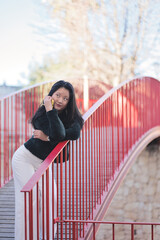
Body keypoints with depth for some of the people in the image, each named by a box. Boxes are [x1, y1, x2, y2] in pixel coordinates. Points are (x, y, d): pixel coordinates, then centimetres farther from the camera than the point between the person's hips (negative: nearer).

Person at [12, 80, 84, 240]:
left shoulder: (71, 115, -5)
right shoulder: (43, 115, -21)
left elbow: (75, 133, -25)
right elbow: (58, 134, -35)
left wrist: (48, 137, -30)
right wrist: (50, 109, -34)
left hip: (43, 163, 6)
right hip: (24, 158, -6)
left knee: (51, 198, 3)